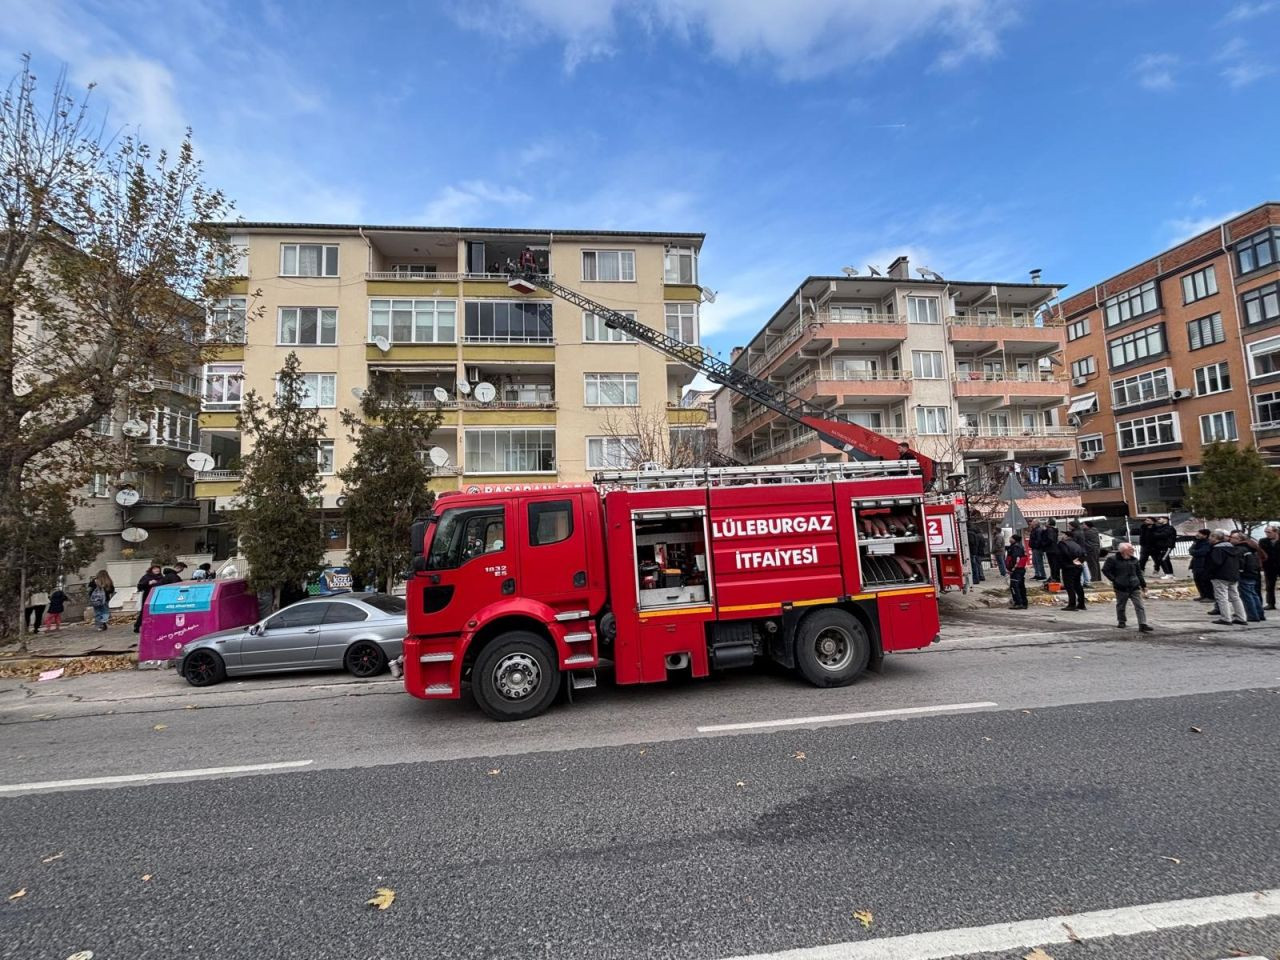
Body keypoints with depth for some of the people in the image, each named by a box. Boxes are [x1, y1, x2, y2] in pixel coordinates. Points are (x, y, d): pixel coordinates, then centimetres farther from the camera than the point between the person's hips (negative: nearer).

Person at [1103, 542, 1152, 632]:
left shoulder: (1134, 560, 10)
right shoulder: (1113, 559, -7)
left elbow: (1139, 573, 16)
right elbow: (1105, 570, -6)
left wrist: (1143, 585, 16)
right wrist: (1114, 580, -10)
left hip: (1135, 587, 4)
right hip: (1121, 588, -4)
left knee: (1140, 606, -4)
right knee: (1120, 606, 11)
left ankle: (1143, 624, -4)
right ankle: (1121, 622, 28)